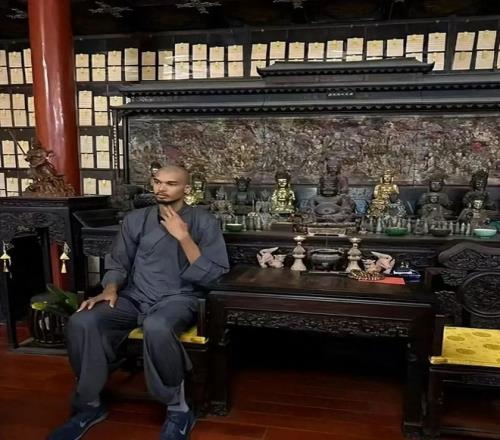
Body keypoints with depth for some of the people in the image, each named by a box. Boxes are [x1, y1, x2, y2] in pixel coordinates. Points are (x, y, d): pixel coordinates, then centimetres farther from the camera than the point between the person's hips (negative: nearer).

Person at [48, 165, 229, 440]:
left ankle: (178, 410, -16)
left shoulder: (204, 222, -1)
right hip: (134, 297, 4)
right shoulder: (135, 219, 10)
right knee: (81, 322, -23)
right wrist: (110, 290, -7)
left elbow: (213, 276, -9)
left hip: (178, 299, -4)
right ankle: (89, 405, 0)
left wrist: (184, 237, -16)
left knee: (157, 328, -39)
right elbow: (118, 263, 14)